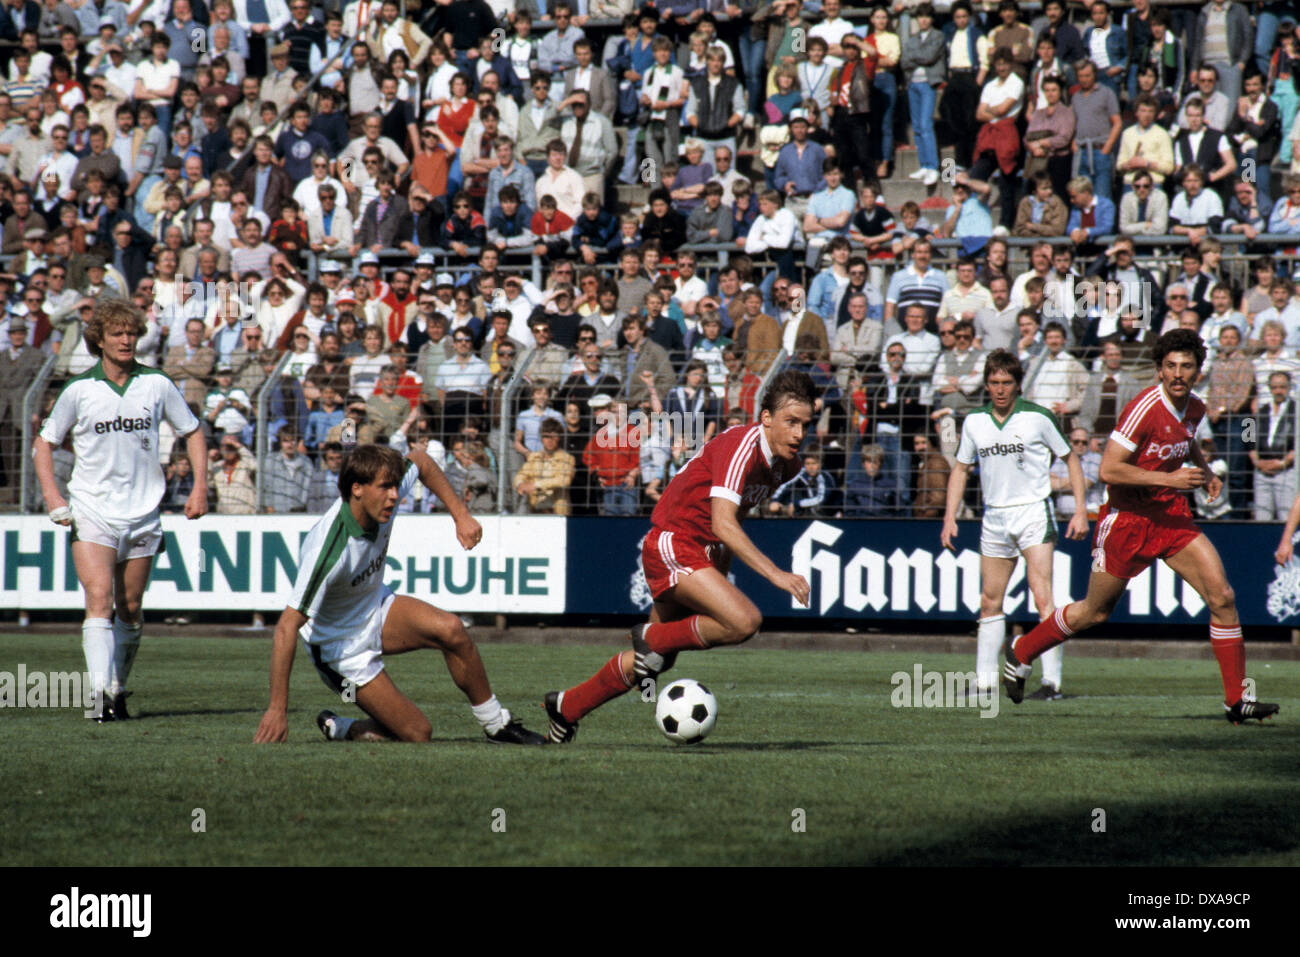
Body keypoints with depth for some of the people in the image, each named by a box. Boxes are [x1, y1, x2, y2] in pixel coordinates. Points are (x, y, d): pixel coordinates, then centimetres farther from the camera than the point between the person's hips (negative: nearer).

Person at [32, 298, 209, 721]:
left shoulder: (157, 385, 3)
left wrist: (200, 486, 3)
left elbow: (192, 432, 14)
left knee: (129, 608, 8)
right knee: (100, 599, -17)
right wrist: (52, 496, -4)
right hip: (91, 510, -2)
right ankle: (101, 692, -26)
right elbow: (44, 442, 9)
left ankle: (118, 688, 24)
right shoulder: (79, 390, -1)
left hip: (143, 513, 2)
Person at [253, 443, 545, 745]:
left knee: (450, 630, -23)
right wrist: (278, 708, -40)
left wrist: (461, 514, 0)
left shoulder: (383, 496, -16)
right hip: (342, 646, -6)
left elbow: (420, 461, 8)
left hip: (376, 608, 6)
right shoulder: (329, 550, -37)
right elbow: (287, 626, -38)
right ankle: (338, 729, 15)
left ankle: (497, 724, -4)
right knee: (417, 734, -11)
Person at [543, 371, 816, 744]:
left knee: (658, 660, 17)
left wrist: (721, 572, 24)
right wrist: (776, 574, -39)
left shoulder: (788, 464, 5)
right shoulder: (741, 445, -24)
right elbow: (723, 524, -34)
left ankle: (565, 707, 33)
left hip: (701, 552, 10)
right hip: (672, 545, -10)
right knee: (745, 621, -27)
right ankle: (653, 639, -5)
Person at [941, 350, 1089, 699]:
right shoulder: (974, 422, 6)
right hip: (994, 519, 5)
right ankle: (985, 680, 15)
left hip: (1033, 512, -5)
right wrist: (950, 517, 9)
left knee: (1043, 598, -14)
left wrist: (1081, 510, -4)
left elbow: (1070, 458, 3)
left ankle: (1052, 681, -15)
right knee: (990, 602, 8)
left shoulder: (1038, 418, -6)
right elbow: (961, 469, 17)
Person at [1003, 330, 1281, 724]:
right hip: (1128, 518, -6)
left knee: (1222, 596, -10)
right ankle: (1021, 652, 34)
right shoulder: (1145, 408, -21)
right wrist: (1169, 478, -27)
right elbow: (1108, 470, -24)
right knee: (1094, 612, 9)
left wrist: (1204, 471, 9)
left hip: (1173, 516, 6)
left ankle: (1237, 699, -3)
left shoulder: (1195, 408, 3)